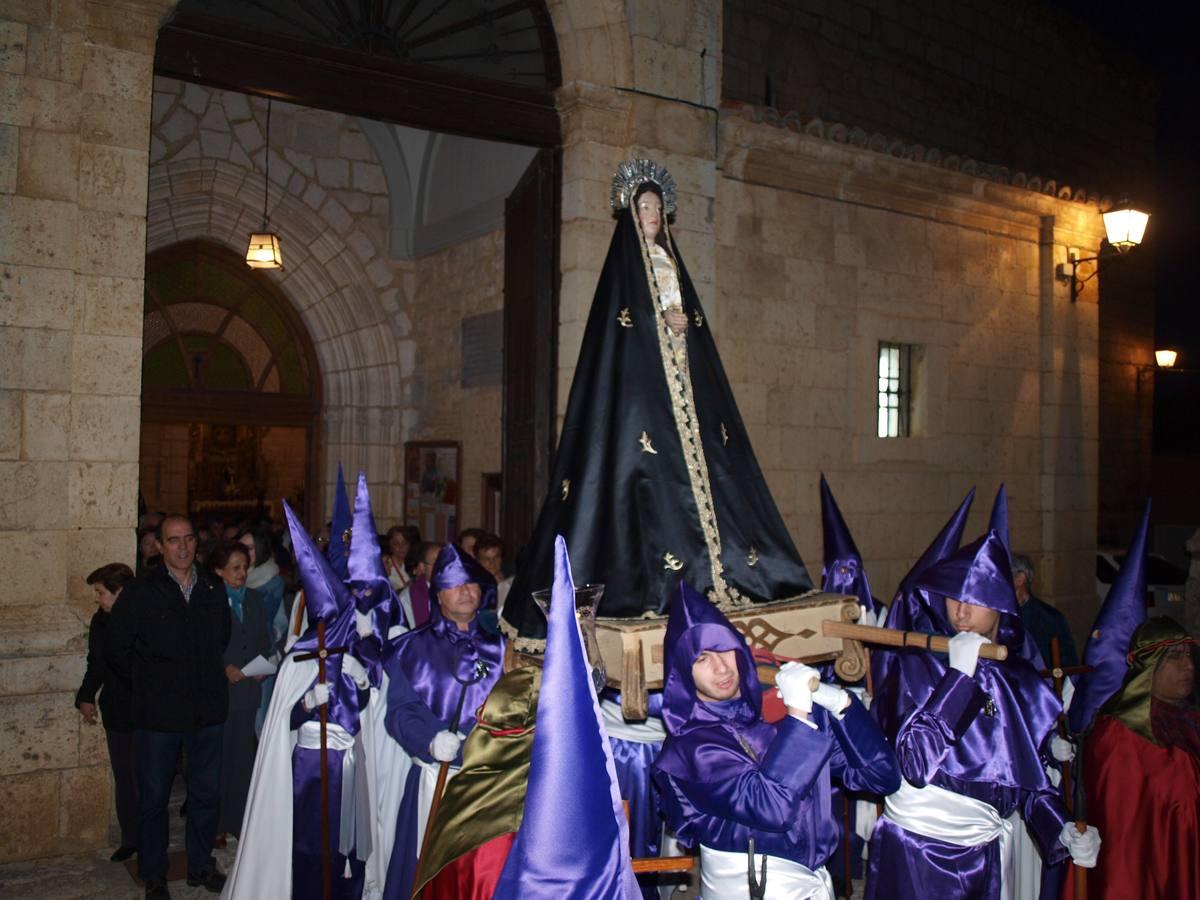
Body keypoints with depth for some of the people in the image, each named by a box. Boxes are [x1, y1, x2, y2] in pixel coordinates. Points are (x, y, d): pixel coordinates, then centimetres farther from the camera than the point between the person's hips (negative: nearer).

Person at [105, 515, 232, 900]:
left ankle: (201, 865, 30)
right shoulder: (140, 592, -7)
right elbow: (116, 650, 0)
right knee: (154, 798, 9)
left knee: (206, 794, 14)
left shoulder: (214, 589, 4)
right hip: (158, 715, -3)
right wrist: (145, 686, 3)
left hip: (207, 710, 3)